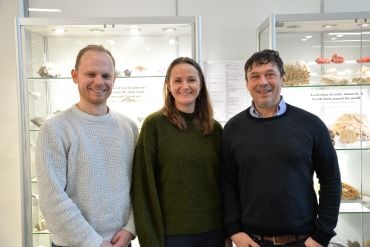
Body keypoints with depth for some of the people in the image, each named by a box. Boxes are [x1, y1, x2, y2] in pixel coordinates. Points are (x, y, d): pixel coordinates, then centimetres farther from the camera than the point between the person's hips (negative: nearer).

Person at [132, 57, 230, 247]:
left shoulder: (215, 128, 3)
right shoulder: (154, 124, -9)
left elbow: (223, 181, 7)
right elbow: (144, 185, -9)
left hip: (213, 229, 4)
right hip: (171, 231, -3)